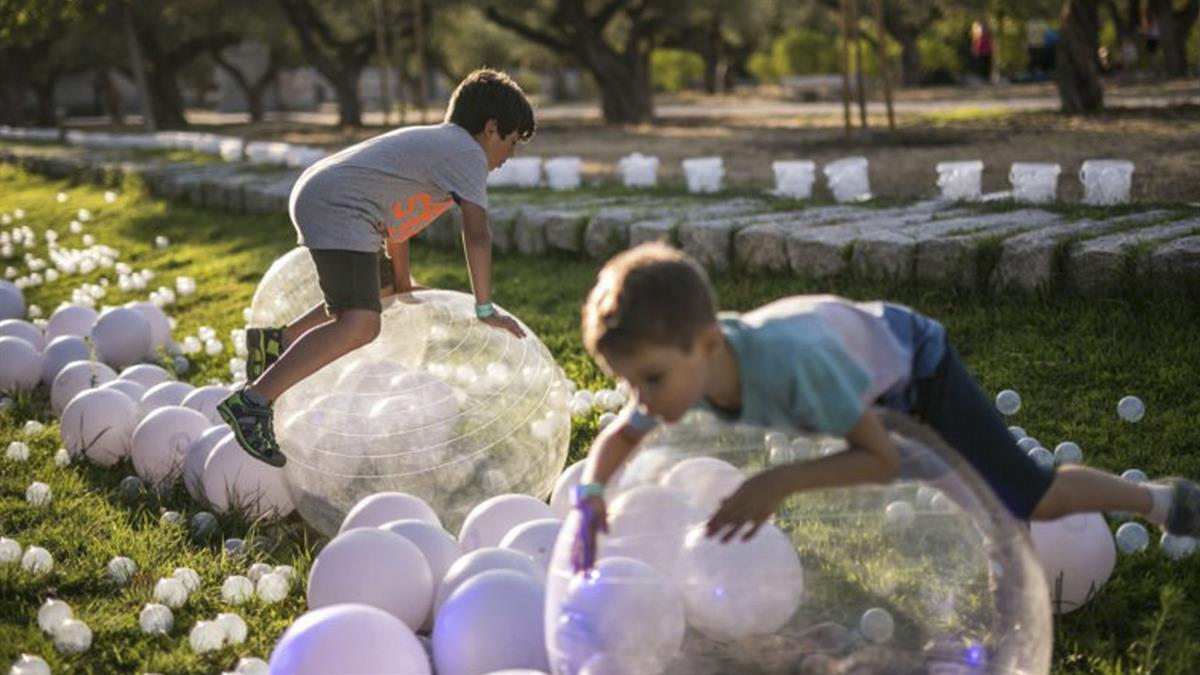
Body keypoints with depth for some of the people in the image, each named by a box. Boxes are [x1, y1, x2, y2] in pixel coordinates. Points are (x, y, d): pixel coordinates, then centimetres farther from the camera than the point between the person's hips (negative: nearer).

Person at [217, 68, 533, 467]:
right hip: (337, 209, -11)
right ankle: (253, 402, -30)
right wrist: (485, 310, -8)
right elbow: (476, 234, -13)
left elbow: (396, 205, 35)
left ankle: (277, 342, 27)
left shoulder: (431, 142, 27)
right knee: (360, 325, -24)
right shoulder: (468, 154, -2)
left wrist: (402, 283, 41)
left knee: (385, 289, 32)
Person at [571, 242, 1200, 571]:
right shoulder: (677, 363, -30)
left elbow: (883, 460, -38)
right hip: (860, 378, 6)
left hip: (911, 361, -6)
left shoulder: (789, 361, -49)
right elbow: (618, 437, -11)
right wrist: (589, 494, -31)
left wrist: (779, 481, -50)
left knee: (1028, 497, 0)